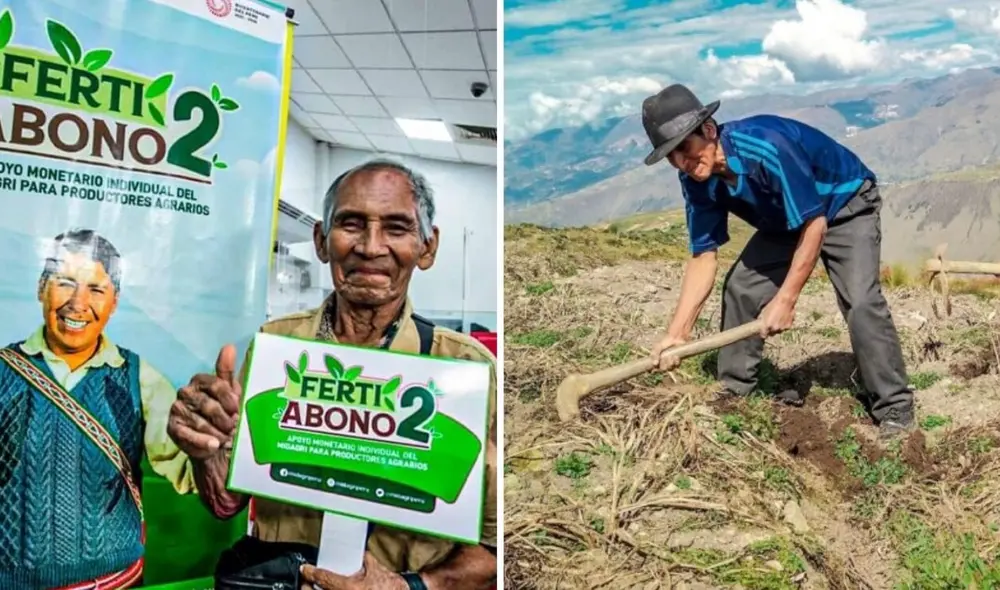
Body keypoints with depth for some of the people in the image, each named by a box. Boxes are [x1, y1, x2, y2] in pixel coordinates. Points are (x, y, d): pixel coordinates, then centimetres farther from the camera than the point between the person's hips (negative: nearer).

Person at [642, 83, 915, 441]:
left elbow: (815, 225, -31)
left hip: (846, 206, -6)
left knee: (861, 302, -23)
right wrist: (677, 331, -19)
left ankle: (895, 409, -6)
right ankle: (734, 393, 12)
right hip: (785, 220, 7)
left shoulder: (767, 146, -38)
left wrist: (785, 300, -31)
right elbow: (704, 256, -14)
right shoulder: (696, 179, -17)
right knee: (740, 289, -3)